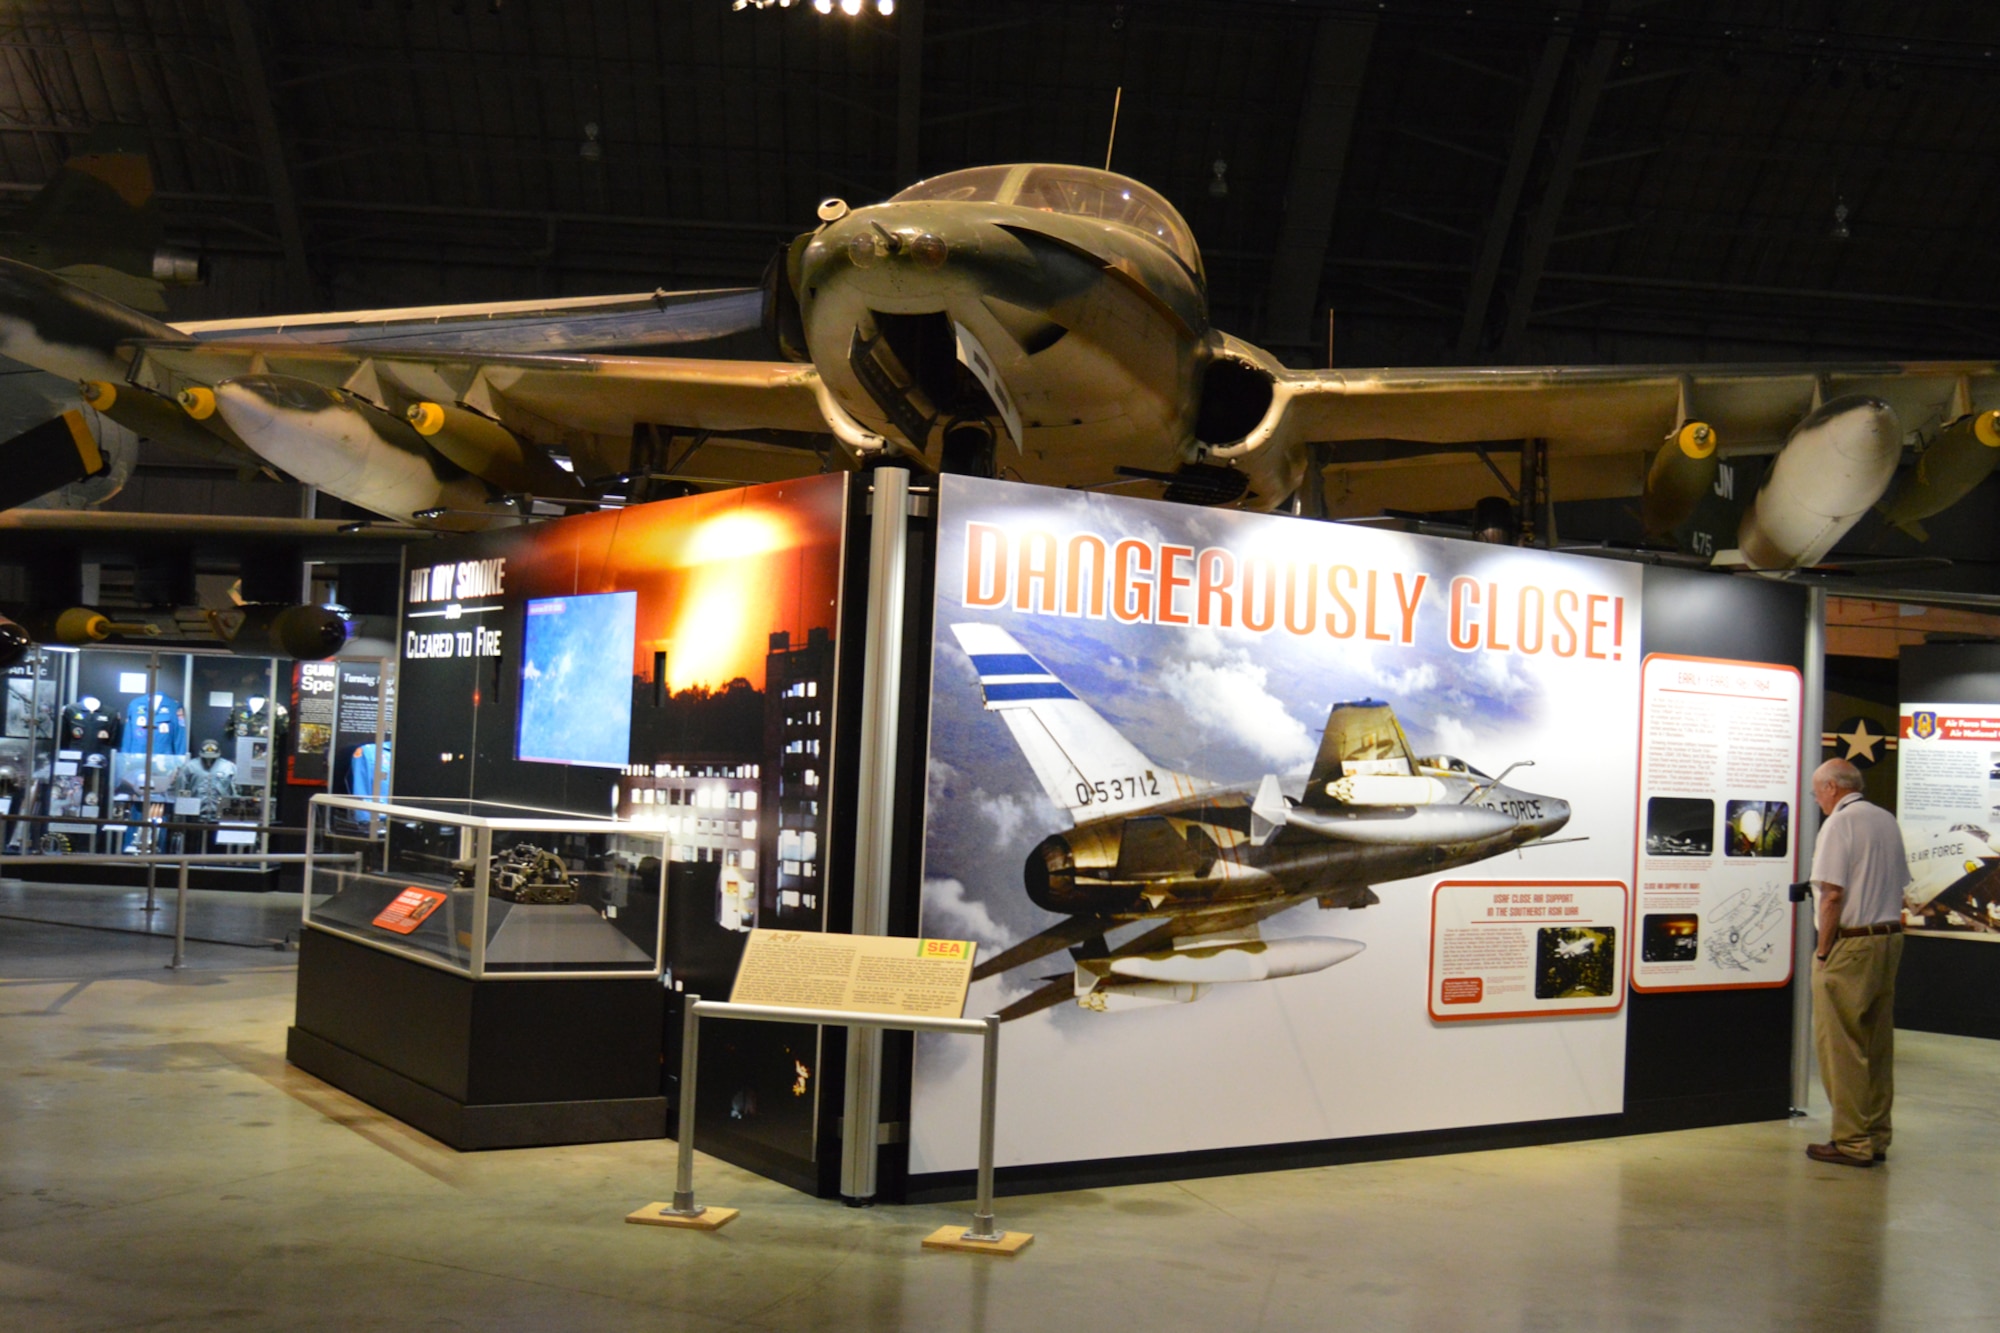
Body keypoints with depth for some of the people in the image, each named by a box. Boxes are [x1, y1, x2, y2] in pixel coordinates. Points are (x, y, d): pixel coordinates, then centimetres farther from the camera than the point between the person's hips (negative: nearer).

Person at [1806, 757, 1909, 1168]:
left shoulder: (1839, 823, -11)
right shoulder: (1887, 821, 13)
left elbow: (1833, 894, -17)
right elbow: (1898, 885, 17)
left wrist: (1822, 950, -11)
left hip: (1851, 945, -8)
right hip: (1889, 938, 8)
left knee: (1840, 1045, -2)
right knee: (1878, 1045, 13)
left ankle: (1853, 1141, -1)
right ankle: (1876, 1137, 19)